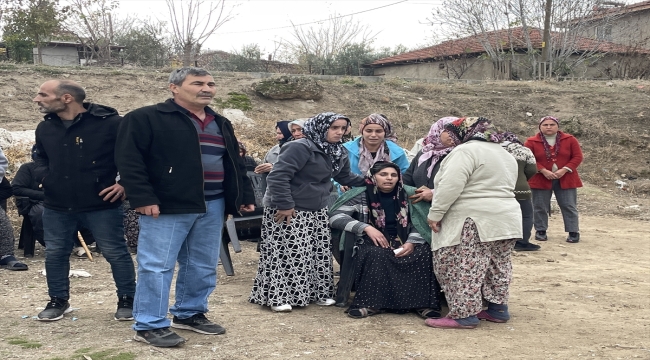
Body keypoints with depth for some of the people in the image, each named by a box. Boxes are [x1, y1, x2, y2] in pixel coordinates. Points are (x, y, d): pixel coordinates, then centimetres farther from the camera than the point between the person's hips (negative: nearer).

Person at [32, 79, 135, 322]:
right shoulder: (45, 127, 7)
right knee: (55, 253, 12)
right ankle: (58, 300, 30)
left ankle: (126, 300, 18)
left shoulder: (109, 122, -14)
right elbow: (40, 156, 28)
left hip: (101, 205, -5)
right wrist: (44, 176, 11)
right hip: (56, 206, 5)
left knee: (115, 253, 3)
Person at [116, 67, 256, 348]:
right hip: (166, 207, -7)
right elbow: (129, 160, -12)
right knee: (157, 266, -4)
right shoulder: (146, 118, -6)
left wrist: (245, 195, 15)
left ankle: (190, 314, 29)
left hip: (212, 206, 7)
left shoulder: (220, 124, 17)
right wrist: (143, 198, -19)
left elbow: (235, 164, 23)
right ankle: (148, 325, 6)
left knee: (203, 266, 13)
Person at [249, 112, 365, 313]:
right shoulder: (301, 148, -23)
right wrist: (285, 205, -27)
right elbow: (278, 176, -27)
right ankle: (278, 296, 0)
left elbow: (345, 177, 21)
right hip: (289, 210, -9)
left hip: (317, 211, 9)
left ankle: (318, 293, 23)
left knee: (319, 253, 11)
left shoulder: (339, 153, 6)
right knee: (288, 253, -8)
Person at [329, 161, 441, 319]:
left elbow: (421, 223, 0)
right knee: (376, 255, -37)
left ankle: (422, 302, -20)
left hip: (403, 243, 2)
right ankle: (371, 303, -26)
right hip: (373, 243, -2)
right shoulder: (361, 196, -2)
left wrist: (412, 242, -20)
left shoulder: (408, 195, 4)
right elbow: (335, 216, -10)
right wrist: (366, 227, -20)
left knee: (424, 252, -28)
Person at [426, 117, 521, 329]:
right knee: (496, 265, 16)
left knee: (463, 267, -6)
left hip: (474, 220, -10)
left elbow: (450, 186, -21)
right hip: (506, 219, 10)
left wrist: (435, 213, -15)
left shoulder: (466, 151, -11)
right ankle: (498, 309, 21)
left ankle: (464, 315, -6)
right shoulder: (503, 153, 20)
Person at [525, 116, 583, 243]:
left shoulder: (570, 140, 2)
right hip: (540, 180, -1)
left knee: (569, 206, 2)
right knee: (540, 207, 4)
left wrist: (564, 170, -14)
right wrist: (543, 171, -19)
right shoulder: (531, 142, -3)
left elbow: (578, 157, 0)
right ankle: (540, 231, 18)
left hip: (565, 179, 1)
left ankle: (574, 232, 9)